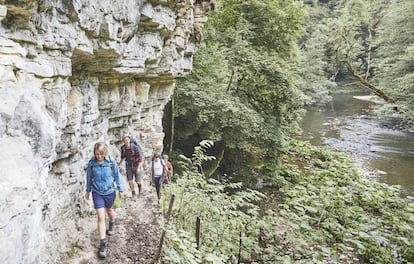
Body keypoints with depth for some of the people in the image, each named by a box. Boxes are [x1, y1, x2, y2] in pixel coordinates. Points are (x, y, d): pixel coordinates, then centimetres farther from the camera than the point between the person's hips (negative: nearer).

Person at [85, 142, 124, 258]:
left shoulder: (111, 161, -17)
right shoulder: (91, 163, -15)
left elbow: (117, 176, -4)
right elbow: (89, 178, 1)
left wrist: (121, 189, 4)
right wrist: (88, 191, 11)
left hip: (109, 192, 0)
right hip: (97, 193, 0)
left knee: (109, 210, 25)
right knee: (100, 217, -5)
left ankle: (111, 224, 59)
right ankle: (103, 243, 3)